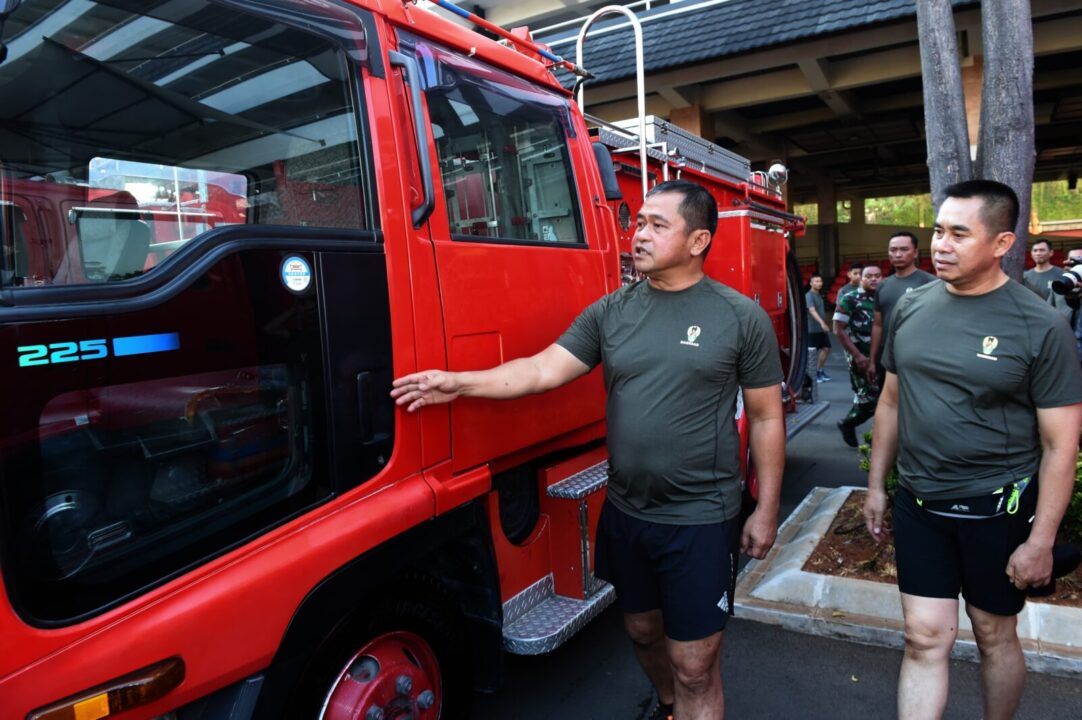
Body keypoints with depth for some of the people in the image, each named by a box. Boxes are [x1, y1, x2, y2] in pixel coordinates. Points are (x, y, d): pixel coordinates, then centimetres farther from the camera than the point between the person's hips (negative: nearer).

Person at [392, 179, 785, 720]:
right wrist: (460, 383, -16)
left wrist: (766, 511, -2)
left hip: (700, 519, -4)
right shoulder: (609, 312, 1)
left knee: (694, 665, 5)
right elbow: (543, 370, -6)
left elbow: (766, 418, -3)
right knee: (642, 630, 24)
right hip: (625, 511, 4)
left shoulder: (742, 317, -7)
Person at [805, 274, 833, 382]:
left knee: (826, 348, 11)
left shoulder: (819, 295, 14)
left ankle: (819, 370, 22)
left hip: (822, 328, 9)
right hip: (812, 329, -9)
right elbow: (812, 311, -27)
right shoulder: (809, 296, -14)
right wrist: (822, 323, -38)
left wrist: (825, 325, 22)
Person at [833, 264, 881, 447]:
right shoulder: (849, 299, -8)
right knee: (869, 399, -7)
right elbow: (839, 330, -10)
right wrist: (858, 356, -15)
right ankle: (847, 424, 18)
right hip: (860, 358, -5)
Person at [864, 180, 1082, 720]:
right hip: (917, 503, 3)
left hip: (995, 509, -3)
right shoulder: (912, 307, 0)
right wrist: (875, 485, 11)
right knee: (925, 638, 7)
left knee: (994, 635, 16)